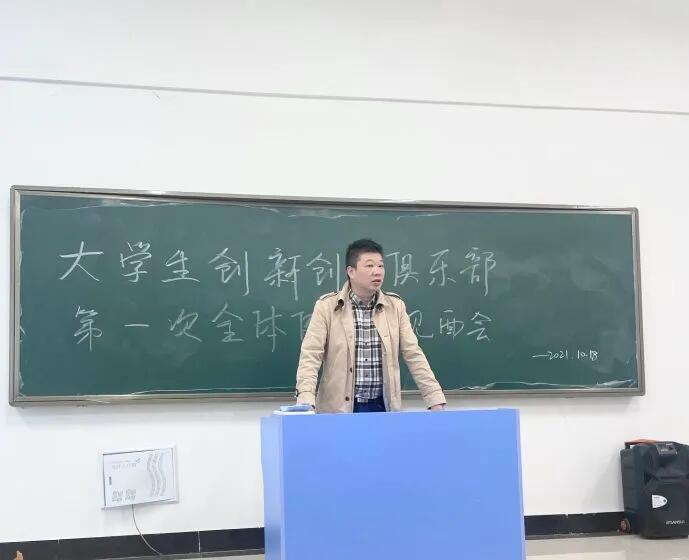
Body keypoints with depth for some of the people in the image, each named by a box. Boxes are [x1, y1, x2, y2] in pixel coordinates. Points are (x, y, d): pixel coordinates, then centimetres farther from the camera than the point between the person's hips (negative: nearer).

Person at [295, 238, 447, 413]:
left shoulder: (395, 306, 4)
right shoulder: (327, 306, -4)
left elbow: (414, 355, 4)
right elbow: (310, 356, -10)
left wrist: (436, 401, -4)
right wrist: (306, 405, -23)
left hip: (384, 406, 3)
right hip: (339, 408, -2)